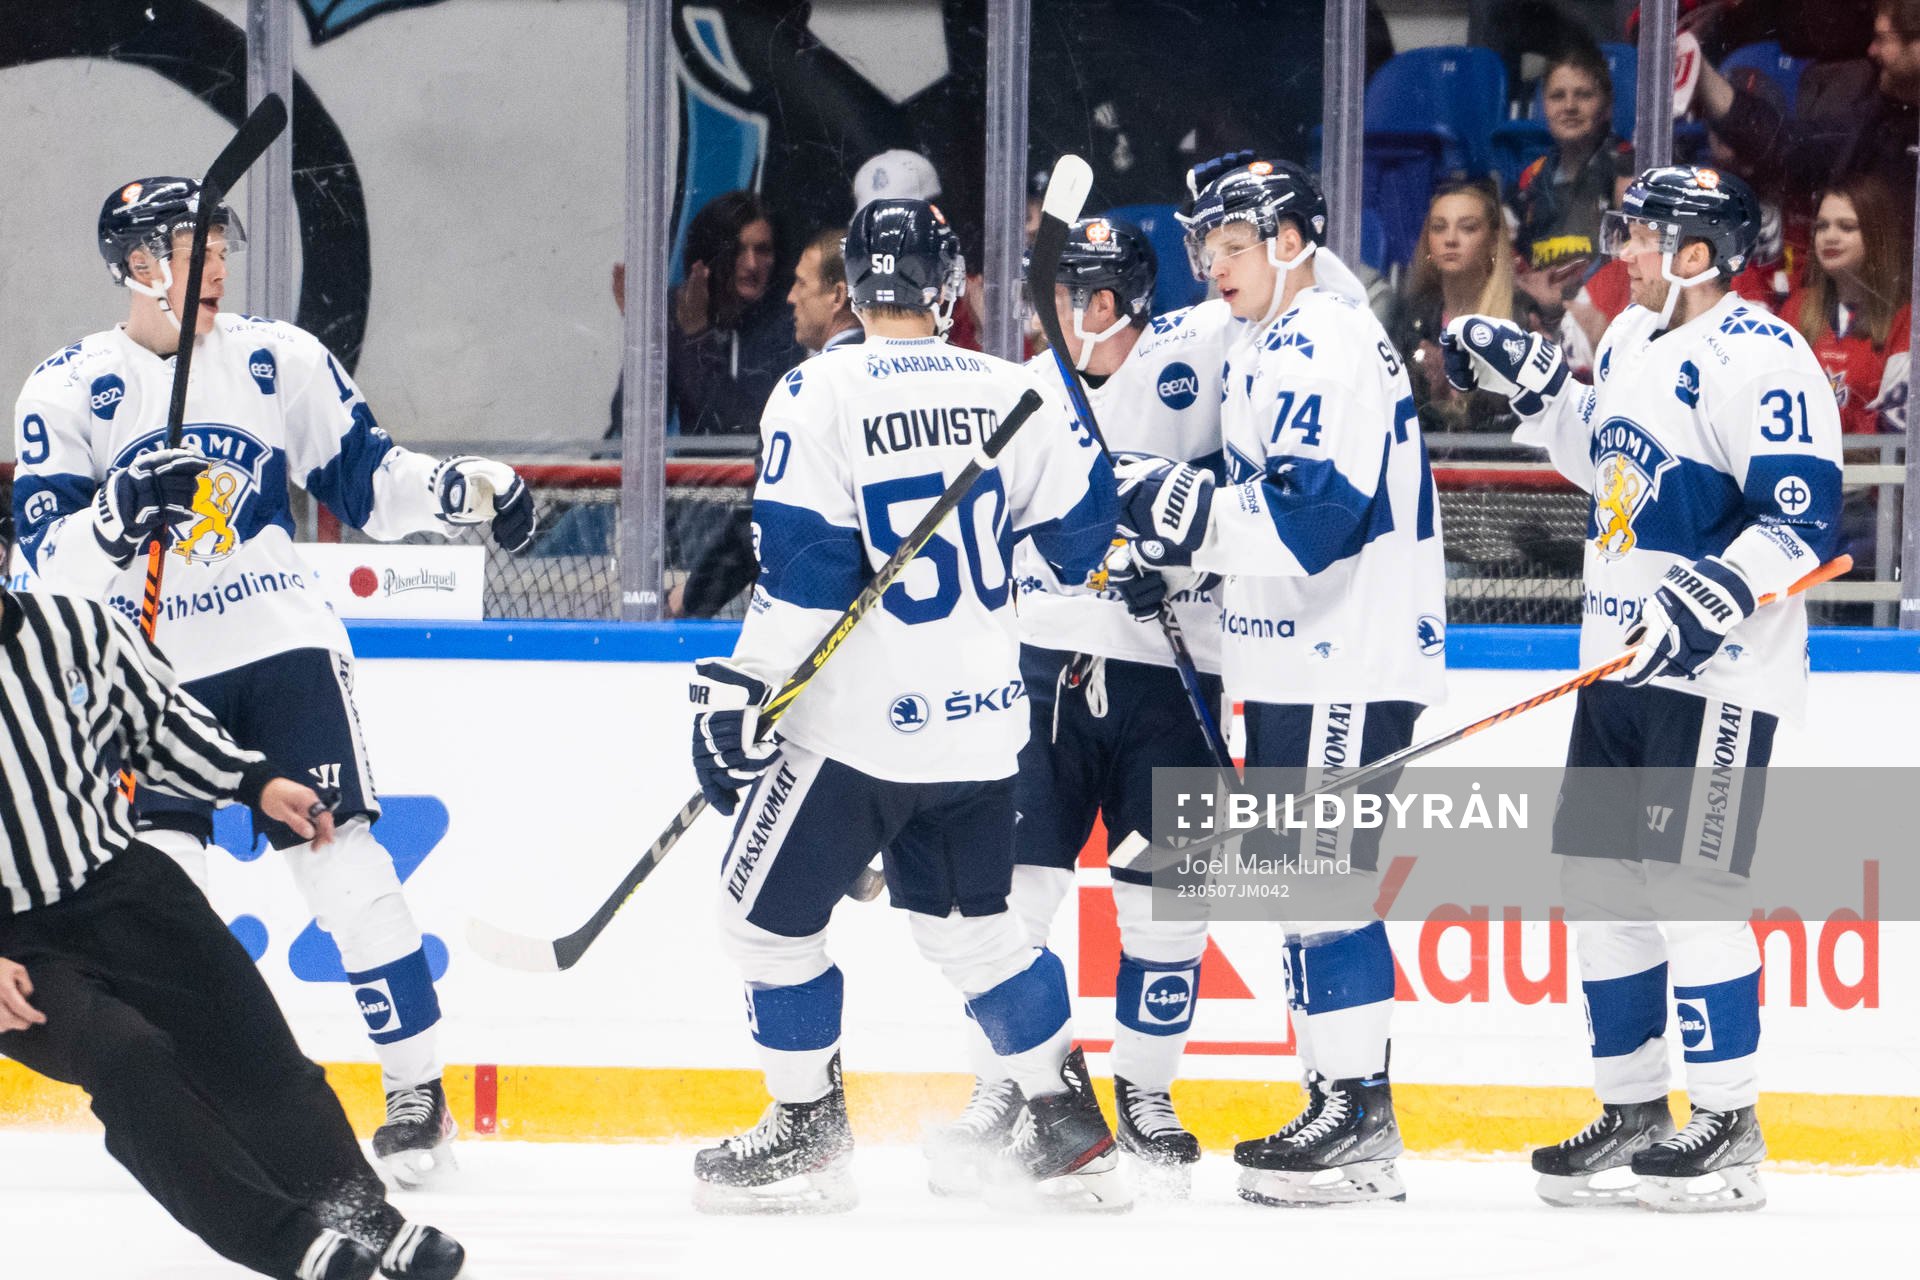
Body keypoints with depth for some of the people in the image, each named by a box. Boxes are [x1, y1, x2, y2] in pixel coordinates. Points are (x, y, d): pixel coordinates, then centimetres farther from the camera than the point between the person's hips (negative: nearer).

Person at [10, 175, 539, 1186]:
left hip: (281, 648, 0)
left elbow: (365, 478, 8)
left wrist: (462, 490, -9)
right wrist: (120, 514, -27)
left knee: (342, 862, -8)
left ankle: (417, 1088, -2)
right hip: (151, 673, 0)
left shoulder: (279, 359, 4)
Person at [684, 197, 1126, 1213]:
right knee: (974, 926, 19)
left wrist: (742, 691, -12)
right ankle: (1070, 1132, 15)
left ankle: (806, 1136, 13)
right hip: (981, 720, 5)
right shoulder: (1015, 393, 1)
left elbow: (801, 567, -16)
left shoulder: (821, 394, -12)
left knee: (768, 914, 10)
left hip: (859, 722, -5)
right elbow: (1088, 530, 9)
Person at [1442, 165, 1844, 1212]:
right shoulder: (1632, 339, 13)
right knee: (1601, 883, 10)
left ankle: (1728, 1132, -6)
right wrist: (1530, 381, 20)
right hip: (1620, 657, 9)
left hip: (1717, 671, -9)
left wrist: (1714, 597, -31)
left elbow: (1805, 517, -21)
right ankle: (1634, 1114, 19)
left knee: (1688, 889, -12)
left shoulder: (1759, 359, -15)